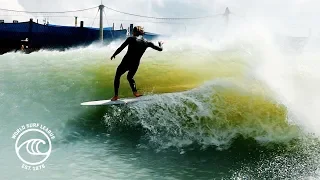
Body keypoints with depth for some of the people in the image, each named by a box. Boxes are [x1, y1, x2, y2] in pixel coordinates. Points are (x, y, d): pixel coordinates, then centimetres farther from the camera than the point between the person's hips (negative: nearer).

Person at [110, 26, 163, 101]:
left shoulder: (131, 39, -5)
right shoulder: (147, 42, 5)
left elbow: (121, 48, -5)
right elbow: (160, 49, 11)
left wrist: (114, 55, 10)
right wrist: (160, 44, 33)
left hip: (126, 62, -4)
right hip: (135, 64, 4)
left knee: (117, 76, 17)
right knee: (130, 77, 31)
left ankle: (116, 96, 13)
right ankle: (135, 92, 14)